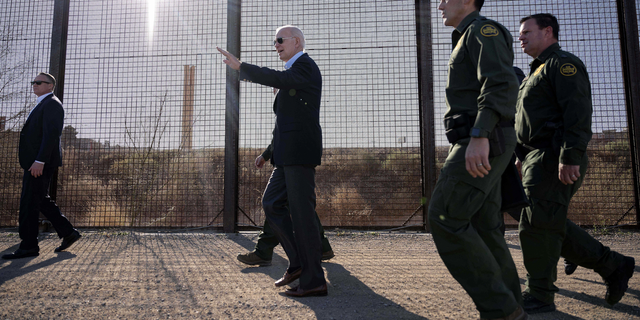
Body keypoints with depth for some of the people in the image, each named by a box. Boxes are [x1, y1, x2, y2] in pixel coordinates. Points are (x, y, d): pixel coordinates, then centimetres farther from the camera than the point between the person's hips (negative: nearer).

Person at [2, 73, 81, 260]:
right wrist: (34, 162, 21)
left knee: (30, 202, -7)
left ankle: (28, 246, 0)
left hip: (40, 162, -10)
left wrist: (39, 161, -26)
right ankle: (68, 233, 16)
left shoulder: (51, 104, -10)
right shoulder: (42, 105, 23)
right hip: (36, 162, 10)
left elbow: (51, 134, -21)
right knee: (41, 200, 12)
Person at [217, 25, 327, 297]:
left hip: (300, 152, -10)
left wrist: (239, 66, -20)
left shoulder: (305, 66, -7)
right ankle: (298, 262, 14)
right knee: (271, 203, 9)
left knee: (301, 212, -8)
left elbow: (277, 79, -23)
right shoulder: (295, 71, 25)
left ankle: (314, 280, -1)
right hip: (287, 155, 10)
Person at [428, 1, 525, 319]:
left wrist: (479, 136, -32)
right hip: (478, 148, 10)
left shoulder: (483, 29, -3)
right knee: (482, 228, 7)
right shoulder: (467, 41, 29)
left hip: (484, 144, -10)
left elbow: (502, 84, -20)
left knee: (444, 218, -14)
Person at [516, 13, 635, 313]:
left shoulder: (564, 64, -4)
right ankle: (612, 265, 21)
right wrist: (523, 159, 24)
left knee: (537, 224, -9)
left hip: (555, 160, -10)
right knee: (552, 225, 10)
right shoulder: (538, 72, 27)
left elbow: (578, 112, -17)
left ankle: (539, 296, 0)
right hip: (537, 159, 10)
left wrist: (570, 157, -26)